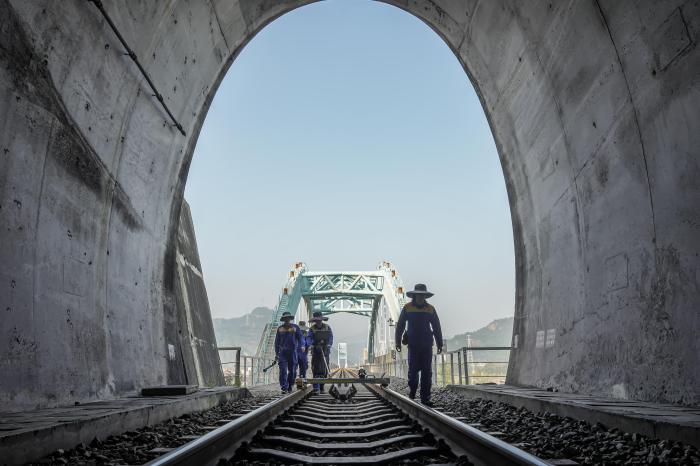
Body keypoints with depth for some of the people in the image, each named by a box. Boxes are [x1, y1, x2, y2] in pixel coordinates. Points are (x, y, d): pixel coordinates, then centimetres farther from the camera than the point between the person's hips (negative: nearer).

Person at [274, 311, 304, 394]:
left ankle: (290, 387, 20)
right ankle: (284, 388, -12)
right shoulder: (280, 328, 10)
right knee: (283, 370, -10)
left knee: (292, 370, 4)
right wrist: (276, 353, 13)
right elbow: (277, 341, 16)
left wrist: (300, 346, -20)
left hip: (293, 352, 0)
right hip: (283, 352, 1)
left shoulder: (295, 327, 5)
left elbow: (300, 337, -1)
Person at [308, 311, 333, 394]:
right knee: (316, 370, -10)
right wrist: (316, 344, -28)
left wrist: (328, 345, -19)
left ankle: (321, 388, 15)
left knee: (324, 370, 4)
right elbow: (310, 339, -10)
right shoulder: (312, 328, 1)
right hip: (316, 351, -2)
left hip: (325, 350, 2)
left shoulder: (327, 327, 5)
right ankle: (316, 388, -12)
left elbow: (330, 338, -2)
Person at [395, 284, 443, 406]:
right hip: (413, 345, -1)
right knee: (413, 370, -3)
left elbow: (437, 328, 10)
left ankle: (425, 398, 2)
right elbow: (400, 326, 5)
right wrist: (398, 342, 1)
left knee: (427, 372, -2)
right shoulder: (407, 308, 2)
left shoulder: (430, 309, 7)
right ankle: (412, 392, 22)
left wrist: (439, 344, 6)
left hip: (427, 345, 2)